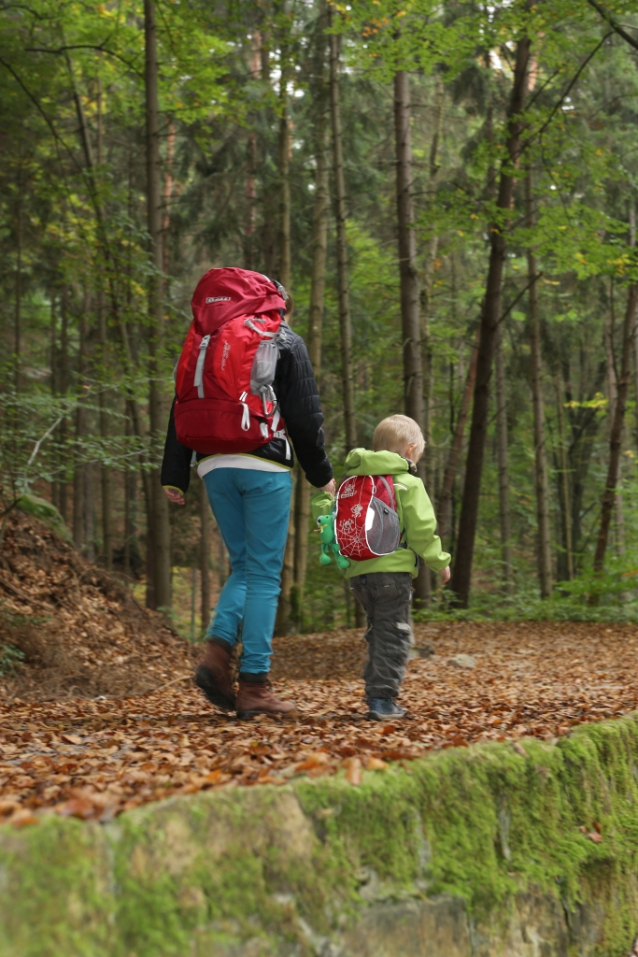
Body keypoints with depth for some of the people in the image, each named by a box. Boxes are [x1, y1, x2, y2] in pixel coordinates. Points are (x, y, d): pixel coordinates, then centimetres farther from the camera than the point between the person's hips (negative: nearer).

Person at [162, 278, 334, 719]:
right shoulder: (287, 342, 4)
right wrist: (322, 474, 7)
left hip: (215, 465, 5)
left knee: (245, 567, 15)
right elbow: (305, 416, -1)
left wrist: (175, 476, 12)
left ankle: (217, 650, -9)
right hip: (265, 467, -5)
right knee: (264, 575, -1)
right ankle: (254, 686, -3)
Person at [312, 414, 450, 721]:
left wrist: (322, 495, 33)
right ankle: (381, 698, -7)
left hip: (358, 573, 6)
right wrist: (439, 561, 5)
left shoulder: (352, 482, 14)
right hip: (392, 570, -6)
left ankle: (378, 693, 19)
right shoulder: (408, 484, -4)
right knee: (393, 635, -2)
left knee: (379, 633, 18)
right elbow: (422, 531, -7)